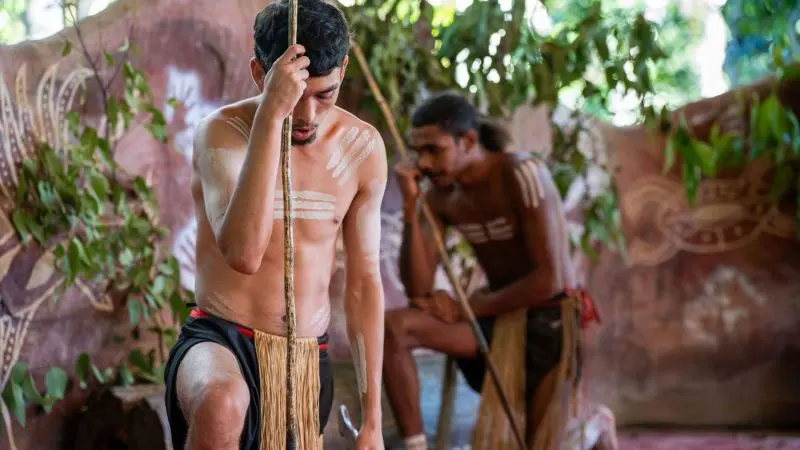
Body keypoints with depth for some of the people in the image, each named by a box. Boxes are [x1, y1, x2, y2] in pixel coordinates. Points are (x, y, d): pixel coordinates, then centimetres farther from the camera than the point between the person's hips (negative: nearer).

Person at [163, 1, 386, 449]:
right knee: (223, 405, -38)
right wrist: (271, 115, -32)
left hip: (307, 362, 5)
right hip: (221, 344, -5)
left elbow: (364, 282, 7)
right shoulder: (224, 132, -13)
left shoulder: (363, 148, 0)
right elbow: (244, 253, -31)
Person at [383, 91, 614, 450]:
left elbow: (550, 279, -24)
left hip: (550, 321, -5)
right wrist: (410, 205, -18)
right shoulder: (441, 194, -3)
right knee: (392, 328, -21)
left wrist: (467, 306, -16)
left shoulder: (521, 174, -21)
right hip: (497, 317, 5)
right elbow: (417, 291, -8)